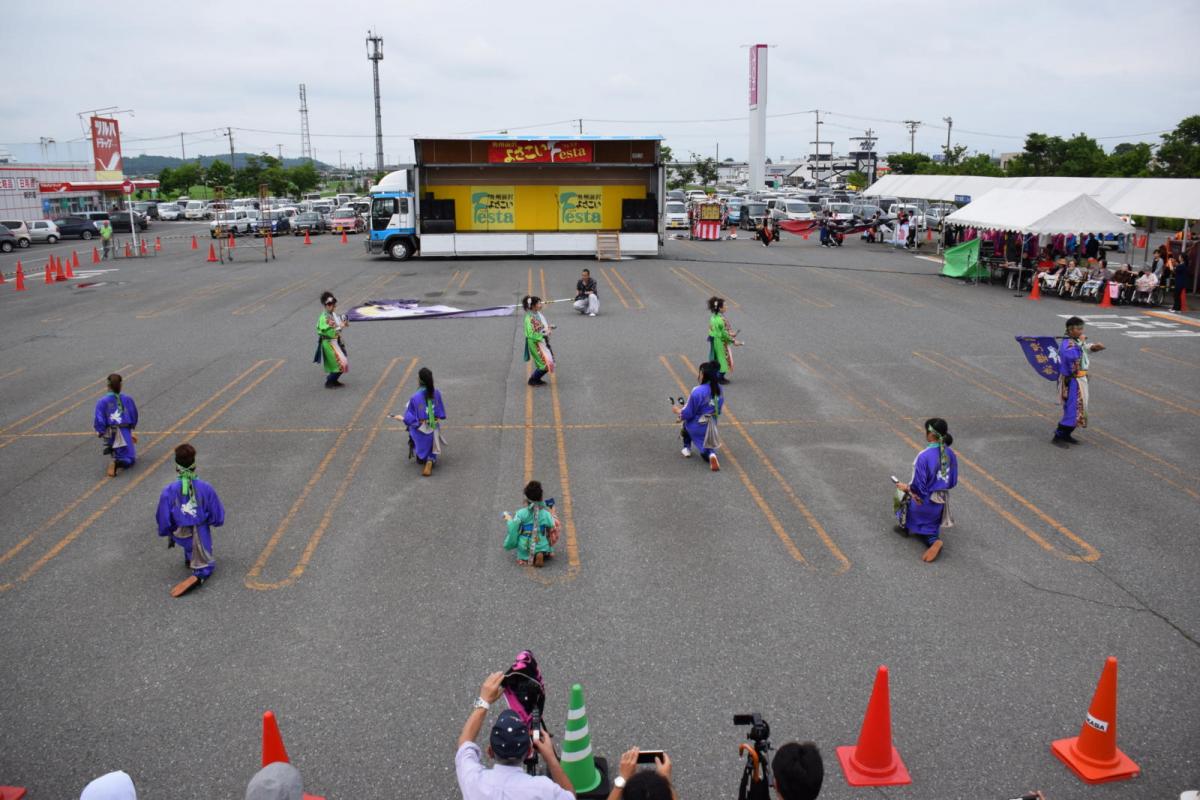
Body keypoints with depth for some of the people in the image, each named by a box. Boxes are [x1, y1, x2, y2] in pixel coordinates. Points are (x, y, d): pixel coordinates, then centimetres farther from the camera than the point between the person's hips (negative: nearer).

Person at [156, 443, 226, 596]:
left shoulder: (168, 491, -17)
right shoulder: (206, 488, -17)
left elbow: (163, 522, -9)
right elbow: (218, 519, -9)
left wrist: (170, 536, 12)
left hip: (181, 537, 2)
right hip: (201, 538, -2)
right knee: (206, 566, 20)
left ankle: (189, 558, 32)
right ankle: (197, 577, -15)